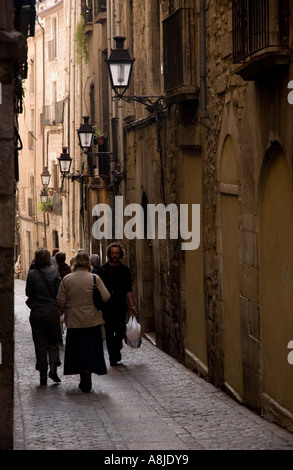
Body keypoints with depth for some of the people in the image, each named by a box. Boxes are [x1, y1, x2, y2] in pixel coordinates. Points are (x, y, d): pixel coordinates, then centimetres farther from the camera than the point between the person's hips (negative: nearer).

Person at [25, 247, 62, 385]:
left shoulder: (32, 274, -5)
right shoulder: (54, 273, -6)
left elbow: (28, 293, -1)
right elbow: (59, 293, -4)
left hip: (36, 312, 0)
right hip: (52, 311, 0)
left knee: (40, 344, 7)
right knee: (53, 341, 12)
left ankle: (43, 374, 7)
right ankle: (53, 368, -6)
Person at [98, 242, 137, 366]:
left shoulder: (125, 270, 8)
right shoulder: (103, 269, 5)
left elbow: (128, 290, 9)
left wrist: (131, 305, 2)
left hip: (120, 306, 0)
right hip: (106, 305, 0)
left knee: (121, 331, -5)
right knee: (109, 333, 1)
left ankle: (116, 350, 21)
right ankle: (112, 357, 10)